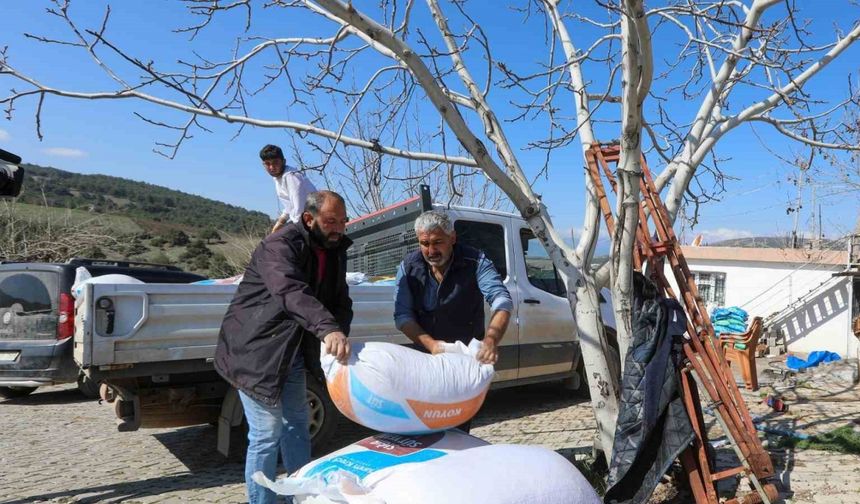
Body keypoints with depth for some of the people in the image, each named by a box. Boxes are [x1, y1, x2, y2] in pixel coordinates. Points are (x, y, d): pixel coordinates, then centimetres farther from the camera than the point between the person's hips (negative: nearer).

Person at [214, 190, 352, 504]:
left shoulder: (335, 251, 4)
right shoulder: (280, 245, -22)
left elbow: (341, 302, 3)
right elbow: (291, 291, -40)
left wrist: (339, 340, -16)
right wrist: (328, 329, -54)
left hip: (292, 351, 9)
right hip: (255, 349, -8)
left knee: (297, 423, 19)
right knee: (267, 433, -5)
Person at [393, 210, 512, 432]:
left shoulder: (475, 262, -16)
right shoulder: (409, 267, -9)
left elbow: (502, 301, -26)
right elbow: (402, 316, -12)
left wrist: (491, 340, -44)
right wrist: (431, 344, -28)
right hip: (426, 355, 2)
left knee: (461, 422, 9)